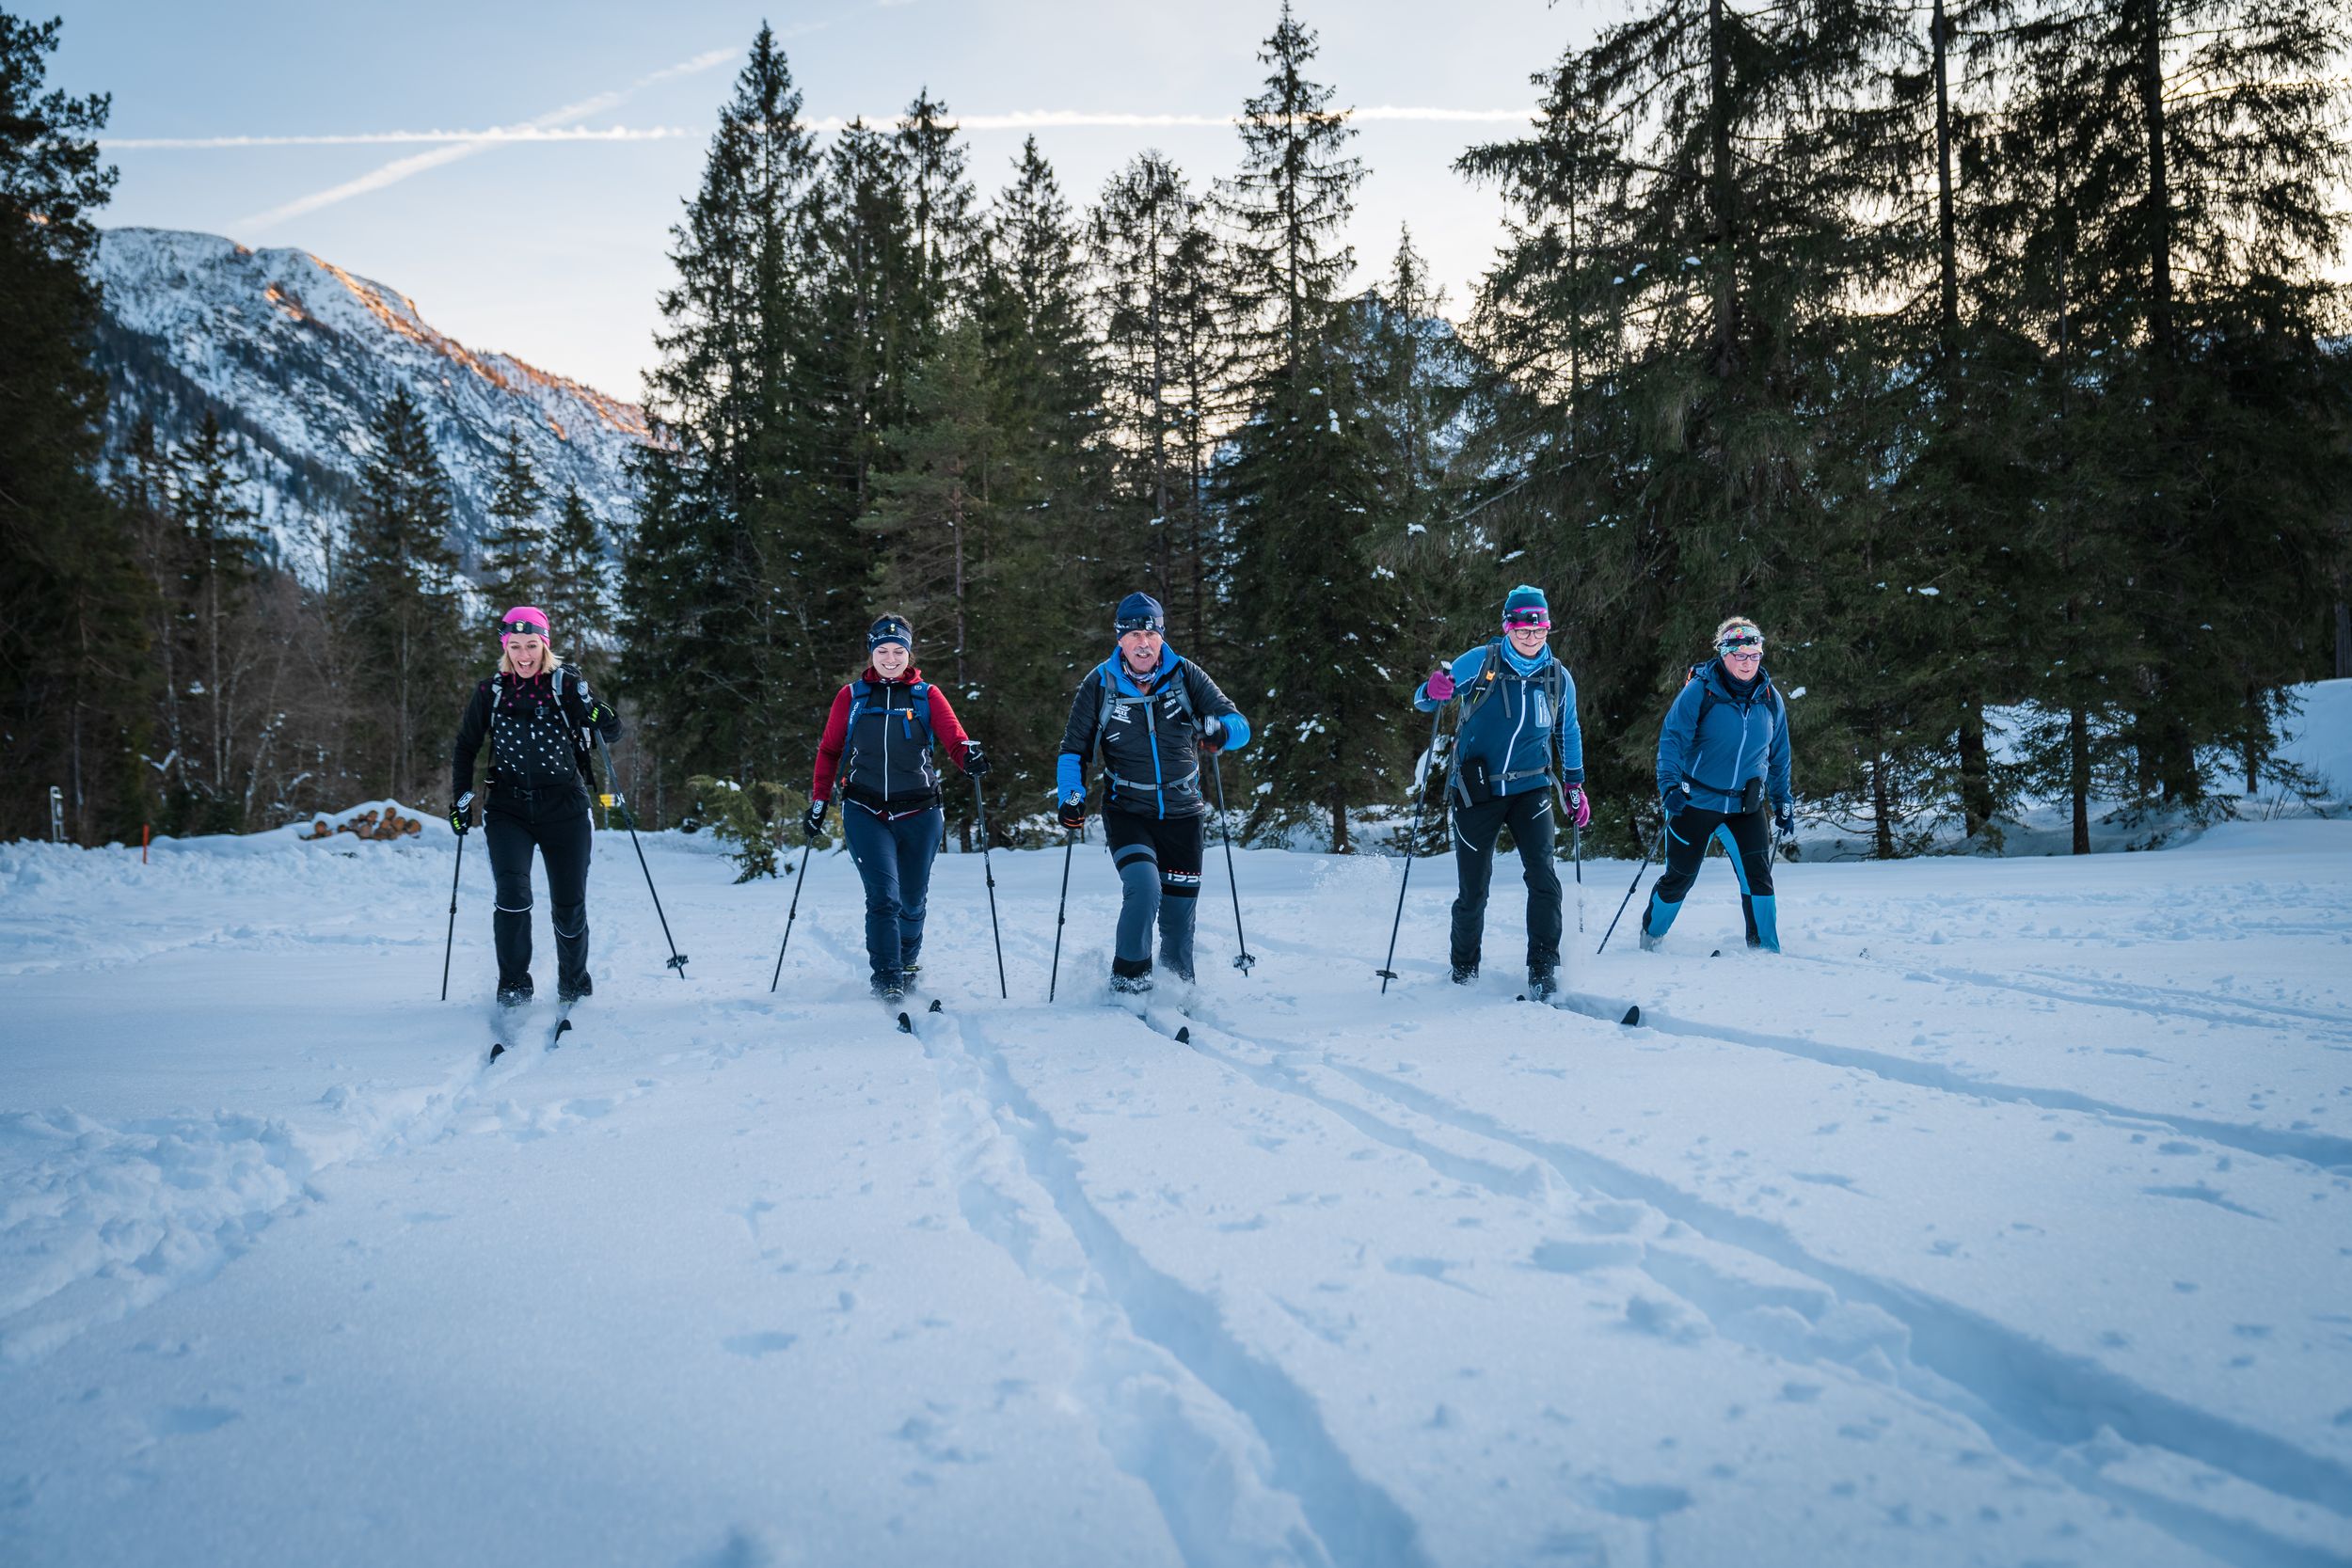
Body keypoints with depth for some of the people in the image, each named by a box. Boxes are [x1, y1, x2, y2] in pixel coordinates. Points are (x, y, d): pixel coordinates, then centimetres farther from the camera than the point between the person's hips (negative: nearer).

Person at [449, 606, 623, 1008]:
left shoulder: (567, 685, -2)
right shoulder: (490, 692, 3)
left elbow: (613, 733, -3)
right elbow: (466, 748, 14)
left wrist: (595, 712, -25)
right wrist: (460, 798, 4)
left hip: (564, 808, 0)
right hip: (508, 809, 1)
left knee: (569, 905, 3)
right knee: (512, 894, -19)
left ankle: (574, 987, 25)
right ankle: (513, 986, -4)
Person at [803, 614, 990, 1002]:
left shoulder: (927, 695, 5)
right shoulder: (851, 697, 7)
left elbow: (954, 737, -6)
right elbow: (829, 752, 12)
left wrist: (970, 755, -29)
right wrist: (818, 802, 7)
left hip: (919, 813, 1)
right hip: (866, 813, -1)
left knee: (912, 901, 11)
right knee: (883, 897, -15)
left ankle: (908, 961, 38)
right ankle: (887, 981, -9)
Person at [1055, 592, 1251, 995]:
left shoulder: (1185, 675, -2)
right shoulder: (1099, 685, -3)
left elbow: (1239, 724, -4)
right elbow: (1073, 750, 5)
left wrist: (1220, 731, -28)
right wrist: (1071, 797, -12)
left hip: (1183, 815, 2)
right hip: (1127, 813, -2)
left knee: (1179, 914, 6)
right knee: (1144, 887, -25)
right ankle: (1128, 979, -7)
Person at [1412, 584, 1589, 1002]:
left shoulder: (1558, 678, 3)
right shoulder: (1481, 662, -6)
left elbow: (1568, 732, 20)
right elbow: (1423, 701, -4)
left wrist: (1575, 786, 18)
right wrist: (1434, 691, -27)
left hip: (1530, 790, 2)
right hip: (1476, 791, -1)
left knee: (1544, 879, -17)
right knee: (1472, 893, 4)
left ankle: (1543, 969, -8)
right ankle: (1464, 974, 24)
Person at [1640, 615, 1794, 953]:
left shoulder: (1770, 699, 4)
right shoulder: (1700, 690, -11)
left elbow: (1779, 756, 15)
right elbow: (1672, 738, -14)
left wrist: (1783, 802, 15)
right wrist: (1669, 785, -28)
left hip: (1746, 806, 3)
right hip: (1696, 801, -3)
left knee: (1758, 875, -9)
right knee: (1680, 878, 7)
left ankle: (1766, 951, 3)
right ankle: (1651, 935, 31)